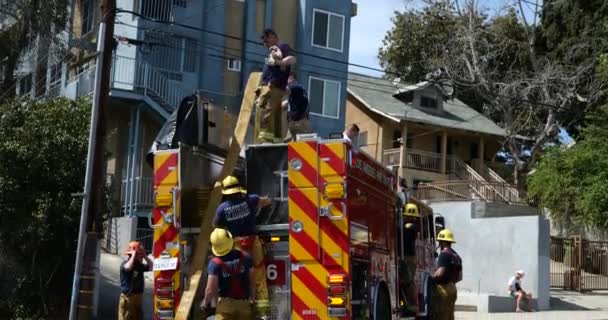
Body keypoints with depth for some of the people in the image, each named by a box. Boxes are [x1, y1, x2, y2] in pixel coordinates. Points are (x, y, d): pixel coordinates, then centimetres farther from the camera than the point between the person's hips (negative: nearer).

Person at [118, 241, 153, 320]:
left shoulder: (140, 265, 12)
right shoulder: (125, 264, -12)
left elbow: (152, 267, 12)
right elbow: (128, 267, -35)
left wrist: (145, 256, 3)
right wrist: (133, 255, -23)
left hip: (138, 297, 8)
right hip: (127, 297, -8)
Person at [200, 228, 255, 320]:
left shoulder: (215, 263, -15)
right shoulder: (246, 257, -6)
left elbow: (210, 290, -15)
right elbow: (252, 282, 3)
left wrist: (205, 303, 5)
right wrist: (253, 300, 17)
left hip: (226, 304, -3)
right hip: (244, 303, 3)